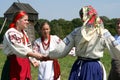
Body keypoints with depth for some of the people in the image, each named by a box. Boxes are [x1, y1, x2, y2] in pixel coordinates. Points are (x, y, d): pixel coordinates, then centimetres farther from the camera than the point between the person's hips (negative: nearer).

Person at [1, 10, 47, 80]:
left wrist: (31, 60, 9)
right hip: (14, 64, -8)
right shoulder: (10, 33, -14)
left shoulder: (24, 33, 14)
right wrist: (35, 55, -27)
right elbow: (20, 49, -25)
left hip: (25, 64, 8)